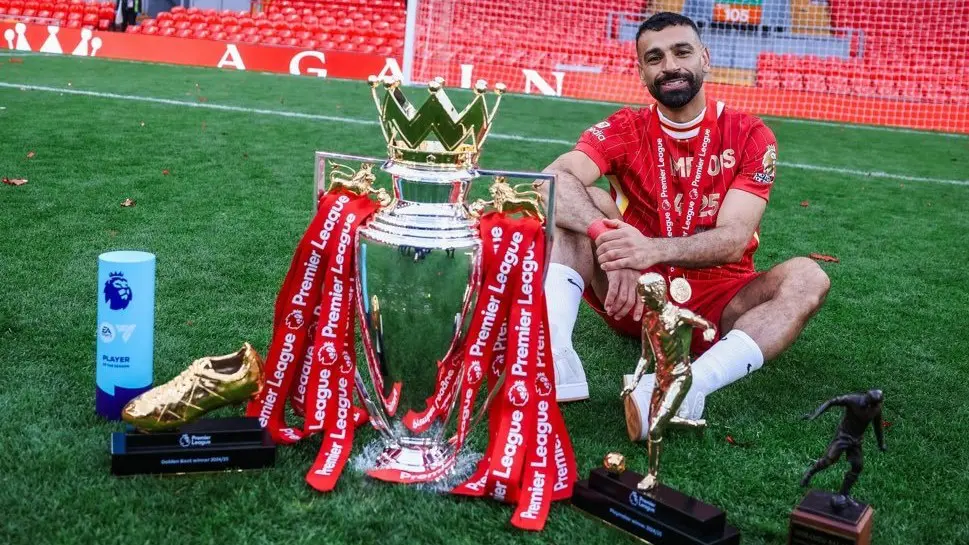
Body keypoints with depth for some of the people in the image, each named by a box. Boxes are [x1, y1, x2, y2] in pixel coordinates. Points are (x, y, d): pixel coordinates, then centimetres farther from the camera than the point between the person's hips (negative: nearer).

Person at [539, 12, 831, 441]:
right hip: (635, 296, 0)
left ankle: (693, 385, -50)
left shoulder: (750, 136, -5)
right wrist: (608, 240, -42)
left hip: (715, 304, 0)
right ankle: (555, 357, -40)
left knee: (806, 278, -27)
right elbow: (552, 181, -22)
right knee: (577, 206, -20)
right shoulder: (625, 130, -3)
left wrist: (654, 250, -39)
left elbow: (734, 239, -19)